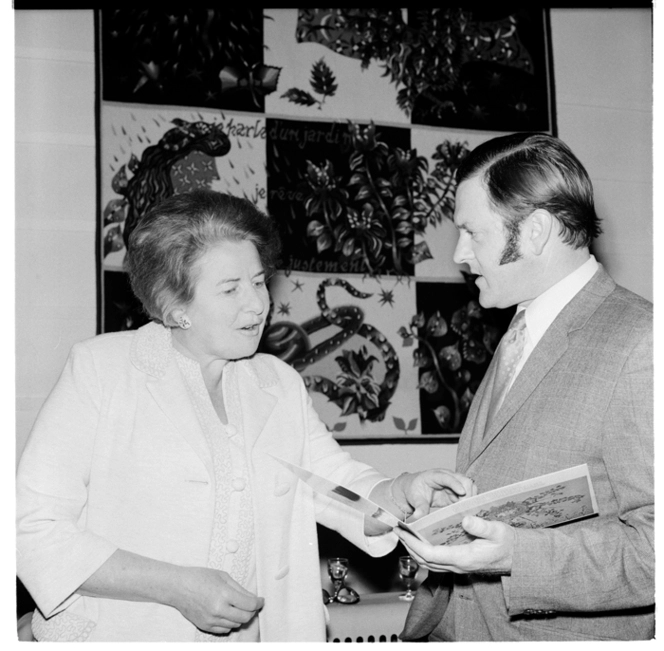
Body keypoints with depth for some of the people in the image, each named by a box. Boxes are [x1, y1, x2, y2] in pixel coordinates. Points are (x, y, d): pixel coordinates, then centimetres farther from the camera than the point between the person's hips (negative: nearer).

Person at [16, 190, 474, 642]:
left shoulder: (280, 384, 10)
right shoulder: (100, 368, -7)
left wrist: (404, 491, -16)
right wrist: (176, 586, -17)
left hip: (248, 636, 4)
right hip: (121, 635, -4)